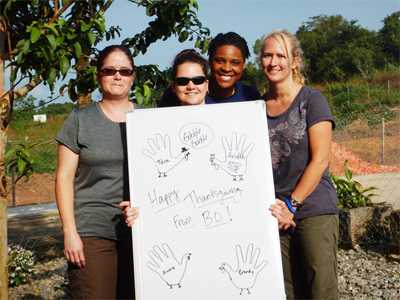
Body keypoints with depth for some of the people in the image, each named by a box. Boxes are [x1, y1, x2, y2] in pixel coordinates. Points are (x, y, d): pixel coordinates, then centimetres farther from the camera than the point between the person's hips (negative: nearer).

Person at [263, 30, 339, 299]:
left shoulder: (312, 100, -2)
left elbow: (320, 160, -8)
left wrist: (291, 204, -10)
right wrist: (269, 205, -2)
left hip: (314, 210, -4)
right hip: (274, 216, 4)